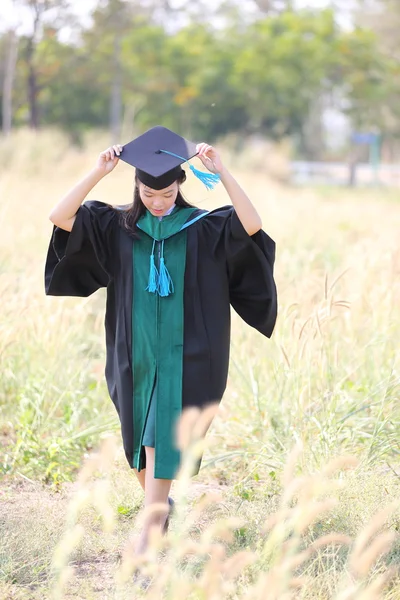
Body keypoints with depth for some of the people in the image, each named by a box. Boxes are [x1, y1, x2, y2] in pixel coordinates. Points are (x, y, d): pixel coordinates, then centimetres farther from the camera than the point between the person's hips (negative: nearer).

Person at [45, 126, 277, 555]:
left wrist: (222, 172, -25)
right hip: (134, 354, 3)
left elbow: (252, 225, -20)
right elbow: (60, 217, -11)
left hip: (182, 357, -3)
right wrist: (98, 173, -20)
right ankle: (161, 504, 39)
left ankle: (148, 535, -9)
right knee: (139, 439, 14)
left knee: (160, 441, -10)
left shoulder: (204, 229, -3)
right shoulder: (117, 227, 1)